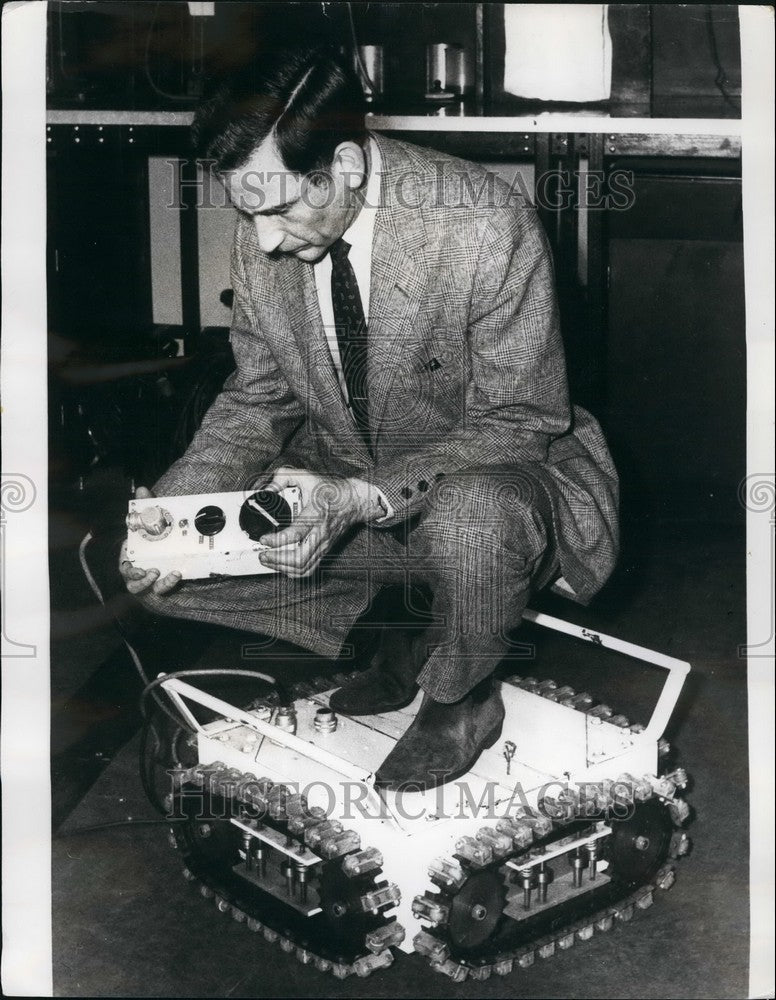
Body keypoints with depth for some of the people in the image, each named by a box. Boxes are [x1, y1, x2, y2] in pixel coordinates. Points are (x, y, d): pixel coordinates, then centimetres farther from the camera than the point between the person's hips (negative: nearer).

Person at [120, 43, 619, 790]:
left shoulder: (485, 229, -26)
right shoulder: (261, 239, -9)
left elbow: (521, 421, -20)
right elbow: (259, 398, 3)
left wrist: (363, 499, -33)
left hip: (482, 485, -5)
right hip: (338, 493, 6)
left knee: (470, 515, -41)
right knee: (160, 566, -8)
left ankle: (461, 697, -6)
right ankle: (399, 639, 7)